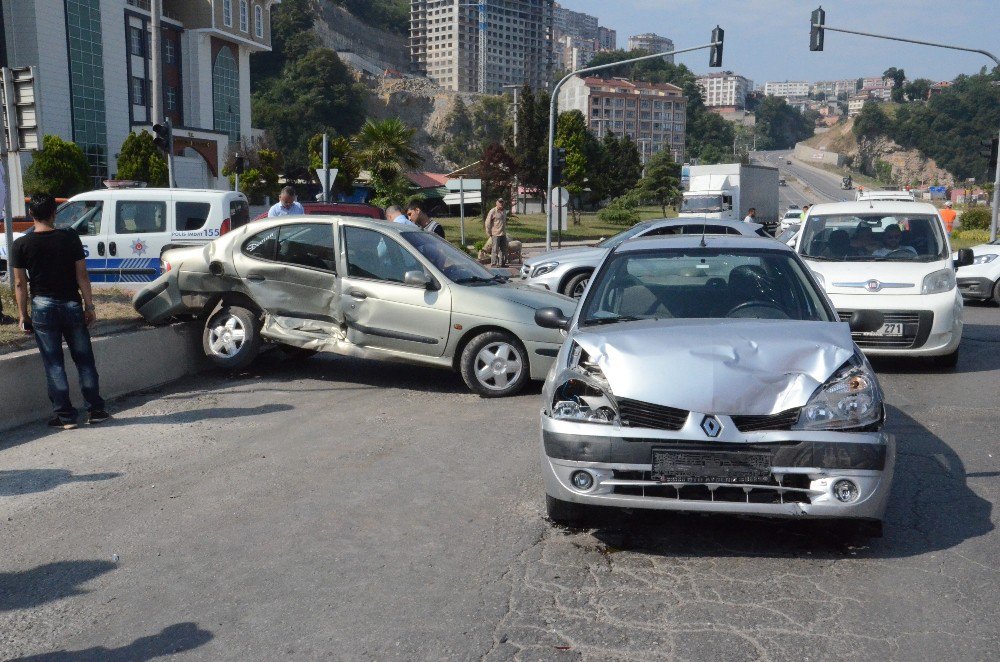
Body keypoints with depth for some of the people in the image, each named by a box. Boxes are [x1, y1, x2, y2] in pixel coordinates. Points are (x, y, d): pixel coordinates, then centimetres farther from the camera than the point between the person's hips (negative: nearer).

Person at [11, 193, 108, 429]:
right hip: (71, 304, 1)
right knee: (84, 359, 10)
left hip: (43, 307, 0)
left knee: (53, 364, 5)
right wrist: (89, 305, 1)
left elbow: (20, 283, -2)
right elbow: (81, 275, -4)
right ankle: (96, 410, 12)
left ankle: (65, 416, 6)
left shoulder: (22, 244, -4)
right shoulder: (70, 238, -4)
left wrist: (23, 315, 5)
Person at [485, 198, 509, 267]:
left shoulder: (504, 211, 11)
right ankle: (493, 264, -2)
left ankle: (502, 263, 22)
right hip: (496, 234, -7)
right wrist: (489, 233, -10)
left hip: (503, 234, 7)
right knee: (495, 249, -6)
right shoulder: (493, 211, -11)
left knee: (503, 249, 12)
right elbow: (488, 223, -11)